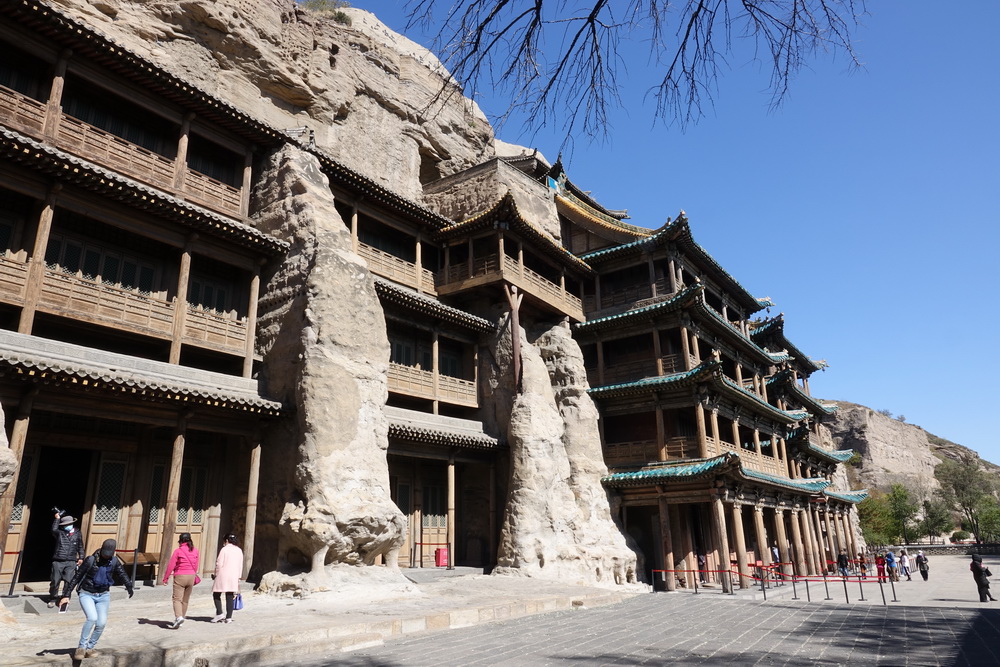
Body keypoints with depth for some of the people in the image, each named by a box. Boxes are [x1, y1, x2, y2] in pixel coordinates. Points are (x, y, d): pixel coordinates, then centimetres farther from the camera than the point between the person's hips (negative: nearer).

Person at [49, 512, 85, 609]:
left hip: (71, 562, 0)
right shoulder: (60, 532, 6)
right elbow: (54, 529, -18)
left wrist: (81, 557, 10)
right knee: (55, 581, 6)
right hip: (58, 561, 0)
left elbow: (80, 547, 17)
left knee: (68, 582, -6)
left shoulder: (77, 534, 11)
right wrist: (57, 519, -12)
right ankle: (52, 600, 26)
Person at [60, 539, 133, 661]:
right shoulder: (90, 560, -17)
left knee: (101, 623, -2)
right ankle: (81, 647, -10)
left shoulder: (114, 561, -5)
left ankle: (89, 648, 17)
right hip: (87, 594, -4)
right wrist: (67, 595, -14)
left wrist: (129, 587, -22)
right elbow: (76, 577, -11)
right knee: (92, 618, -24)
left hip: (104, 595, 4)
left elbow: (122, 574, -7)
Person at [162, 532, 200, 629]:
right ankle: (180, 619, 19)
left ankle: (179, 617, -23)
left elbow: (171, 565, -9)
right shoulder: (195, 551, 6)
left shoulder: (178, 551, -8)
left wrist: (165, 578, -1)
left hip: (180, 577, -5)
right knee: (185, 600, 13)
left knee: (177, 599, -4)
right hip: (191, 576, 5)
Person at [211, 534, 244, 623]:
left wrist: (216, 574, 5)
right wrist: (239, 577, 17)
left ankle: (219, 614, -2)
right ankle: (229, 617, 4)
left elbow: (219, 564, -9)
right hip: (234, 577, 5)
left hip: (223, 576, -5)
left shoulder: (224, 549, -6)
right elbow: (240, 565, 13)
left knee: (216, 594, 9)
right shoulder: (239, 550, 12)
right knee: (230, 597, 6)